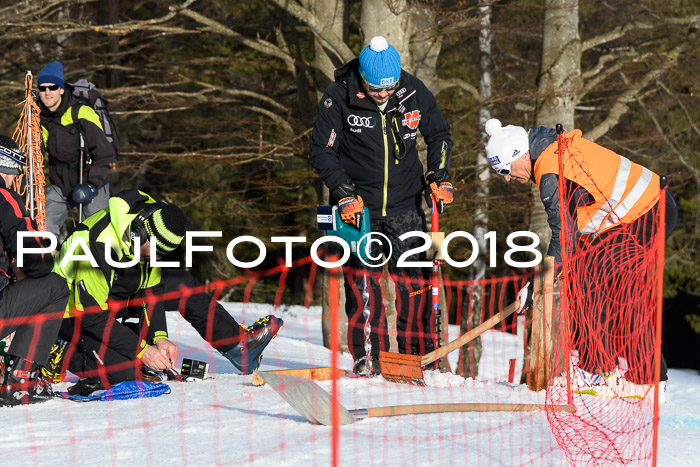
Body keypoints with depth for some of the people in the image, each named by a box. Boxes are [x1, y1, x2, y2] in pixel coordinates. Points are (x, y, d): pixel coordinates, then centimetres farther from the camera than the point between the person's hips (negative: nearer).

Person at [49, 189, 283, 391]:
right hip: (76, 312, -8)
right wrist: (142, 351, -30)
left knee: (182, 284, 2)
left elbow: (151, 290, -2)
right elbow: (93, 317, -33)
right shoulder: (99, 245, -36)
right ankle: (62, 355, -5)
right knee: (124, 371, -28)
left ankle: (237, 343, 13)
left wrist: (159, 337, -16)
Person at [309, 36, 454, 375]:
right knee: (362, 283, -7)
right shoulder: (339, 97, -13)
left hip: (405, 206, 2)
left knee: (414, 282, -1)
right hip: (358, 205, -2)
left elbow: (439, 135, 12)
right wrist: (345, 194, -15)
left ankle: (420, 357, 8)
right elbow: (322, 151, -5)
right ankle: (367, 360, 0)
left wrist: (438, 176, 0)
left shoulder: (414, 92, -5)